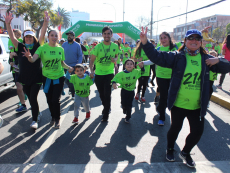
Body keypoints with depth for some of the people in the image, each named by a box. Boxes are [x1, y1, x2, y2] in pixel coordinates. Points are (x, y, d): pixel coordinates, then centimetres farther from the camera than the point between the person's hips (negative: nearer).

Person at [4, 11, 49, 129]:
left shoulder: (37, 47, -1)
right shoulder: (20, 47, 5)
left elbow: (42, 35, -12)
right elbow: (12, 37, -4)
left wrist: (46, 22, -23)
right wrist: (8, 24, -16)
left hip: (36, 78, -3)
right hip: (24, 79, 4)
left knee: (33, 98, -8)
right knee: (30, 98, 14)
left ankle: (34, 120, 2)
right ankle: (37, 113, 35)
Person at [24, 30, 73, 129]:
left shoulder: (60, 49, 1)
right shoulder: (42, 48, -7)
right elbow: (33, 60, -20)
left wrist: (68, 67, -8)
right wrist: (29, 57, -42)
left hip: (59, 77, 0)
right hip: (47, 77, 0)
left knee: (56, 100, -5)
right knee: (49, 100, 10)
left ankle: (57, 119, 17)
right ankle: (53, 117, 35)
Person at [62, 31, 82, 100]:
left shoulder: (77, 45, -5)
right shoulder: (64, 44, 3)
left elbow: (80, 56, -3)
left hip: (74, 66, -3)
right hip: (65, 66, 3)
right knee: (66, 80, 10)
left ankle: (73, 94, 18)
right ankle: (71, 88, 39)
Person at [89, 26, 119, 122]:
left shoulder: (115, 46, -2)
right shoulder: (97, 47, -11)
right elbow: (92, 60, -12)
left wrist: (115, 59, -10)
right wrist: (91, 71, -28)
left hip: (109, 74, 0)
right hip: (98, 74, 0)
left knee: (107, 94, -8)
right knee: (101, 94, 14)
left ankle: (106, 114, 9)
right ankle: (106, 107, 43)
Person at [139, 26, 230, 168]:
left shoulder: (206, 59, 5)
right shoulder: (177, 57, -6)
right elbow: (157, 56, -16)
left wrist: (218, 61, -10)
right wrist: (145, 42, -30)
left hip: (198, 106, 3)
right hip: (178, 103, -3)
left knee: (197, 131, 9)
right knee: (175, 128, 13)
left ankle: (185, 153, 37)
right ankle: (170, 149, 42)